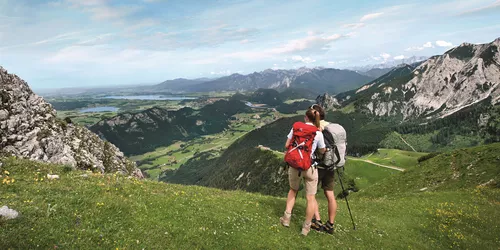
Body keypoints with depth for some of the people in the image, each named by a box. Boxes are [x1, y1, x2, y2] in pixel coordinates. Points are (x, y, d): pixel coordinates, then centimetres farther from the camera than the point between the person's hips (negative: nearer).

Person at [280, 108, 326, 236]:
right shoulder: (318, 133, -5)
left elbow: (287, 145, 1)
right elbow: (322, 151, 6)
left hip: (295, 165, 2)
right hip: (310, 167, -1)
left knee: (293, 190, 27)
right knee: (311, 197, 12)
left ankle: (287, 217, 22)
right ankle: (306, 227, 20)